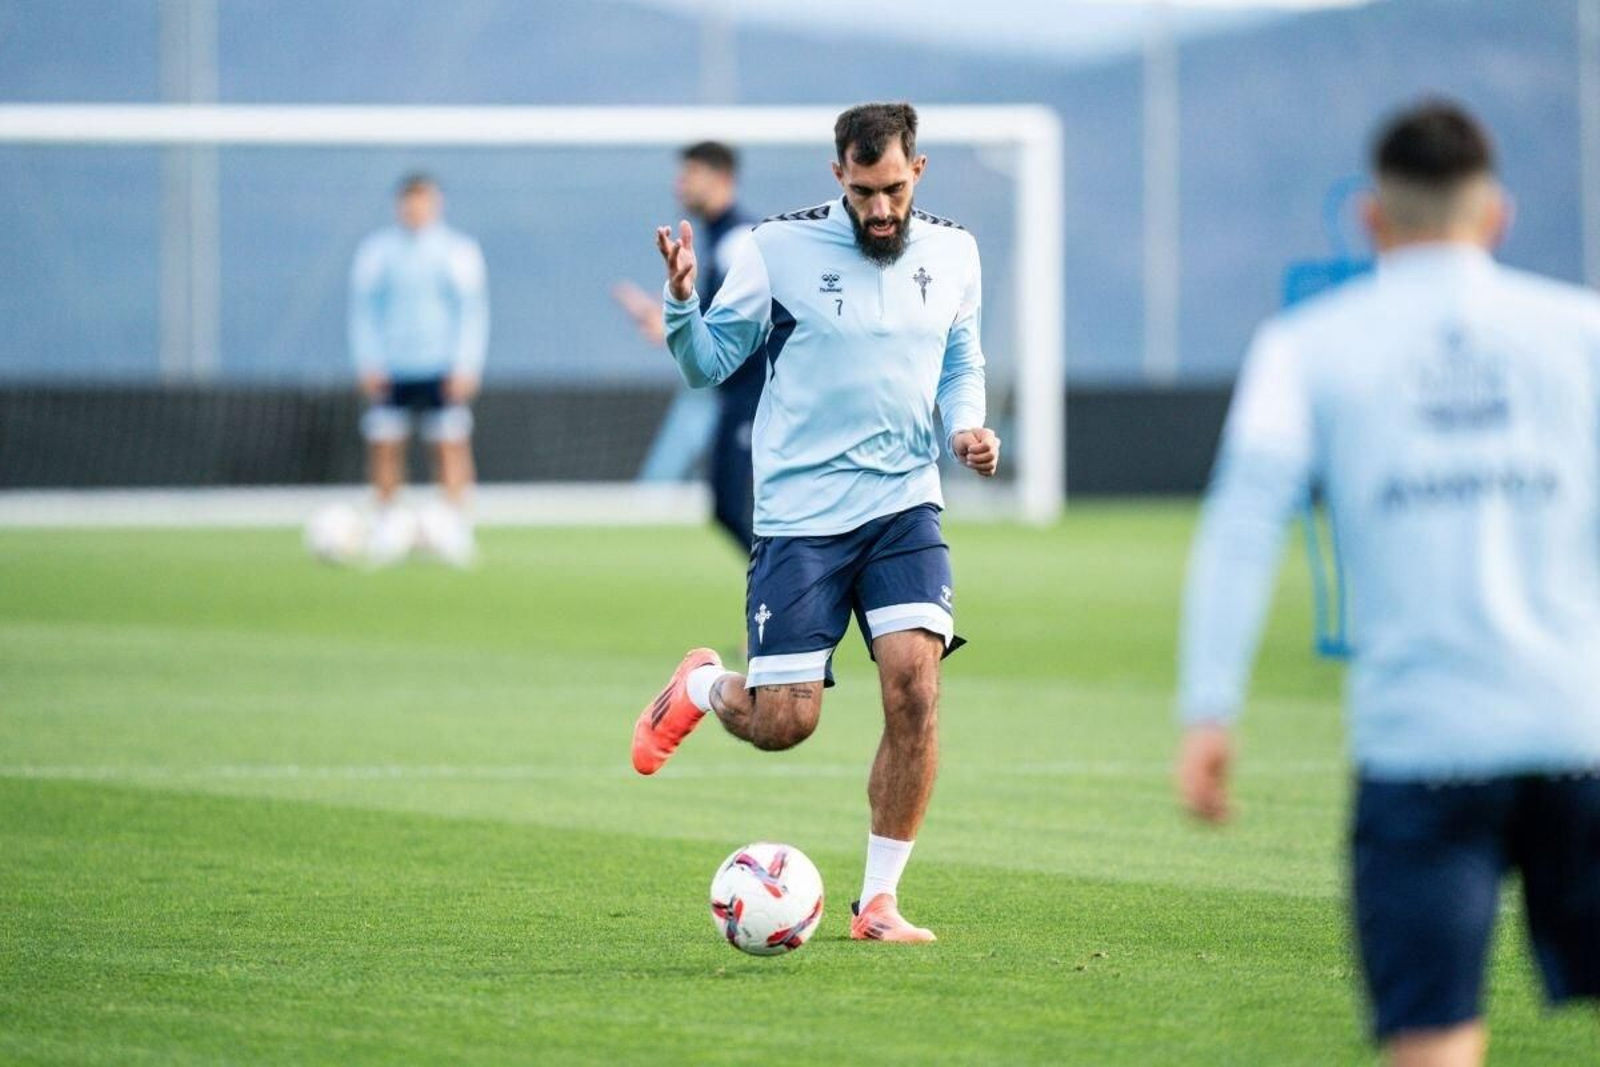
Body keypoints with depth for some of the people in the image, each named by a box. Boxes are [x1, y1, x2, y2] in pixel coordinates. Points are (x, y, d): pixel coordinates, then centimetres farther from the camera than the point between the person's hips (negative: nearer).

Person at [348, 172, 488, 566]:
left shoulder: (459, 250, 6)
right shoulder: (376, 251, 10)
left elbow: (473, 311, 5)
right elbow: (363, 308, 10)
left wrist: (466, 367, -5)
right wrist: (369, 363, -1)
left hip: (442, 369, -1)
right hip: (390, 368, 1)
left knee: (451, 444, -9)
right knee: (384, 444, -4)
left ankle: (454, 520, -7)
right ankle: (386, 523, 5)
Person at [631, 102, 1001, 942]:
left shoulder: (952, 254, 6)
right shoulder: (781, 249, -6)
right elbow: (708, 364, 0)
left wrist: (967, 427, 0)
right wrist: (681, 304, -20)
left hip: (905, 504, 3)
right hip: (800, 514, -3)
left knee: (915, 685, -17)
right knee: (782, 723, -6)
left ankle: (879, 900, -4)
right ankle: (700, 686, 32)